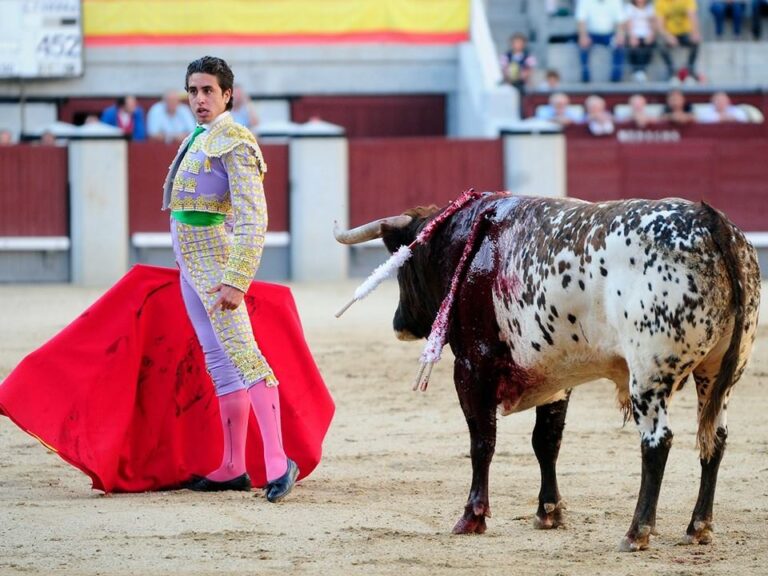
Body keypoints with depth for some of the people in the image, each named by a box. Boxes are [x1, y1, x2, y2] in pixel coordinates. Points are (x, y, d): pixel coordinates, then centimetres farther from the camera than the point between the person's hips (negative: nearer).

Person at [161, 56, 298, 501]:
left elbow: (252, 220, -22)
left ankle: (279, 462, -24)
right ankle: (233, 468, 16)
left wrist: (236, 281, -28)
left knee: (241, 353, -18)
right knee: (219, 361, 11)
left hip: (216, 263, -10)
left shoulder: (234, 144, -14)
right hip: (190, 263, 10)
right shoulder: (199, 139, 14)